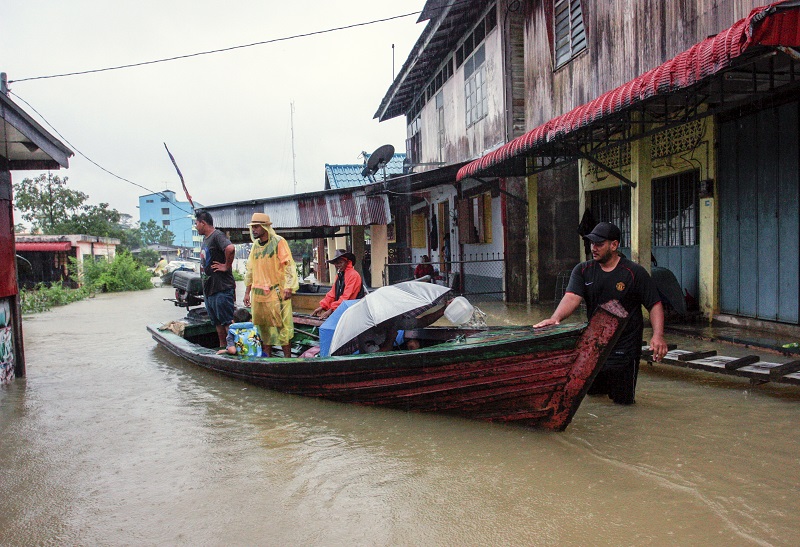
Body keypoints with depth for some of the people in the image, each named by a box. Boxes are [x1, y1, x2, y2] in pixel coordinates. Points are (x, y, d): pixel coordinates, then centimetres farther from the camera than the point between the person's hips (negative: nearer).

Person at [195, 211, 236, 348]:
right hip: (208, 288, 10)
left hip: (221, 288, -10)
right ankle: (222, 347, 24)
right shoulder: (205, 239, 17)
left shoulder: (217, 236, -14)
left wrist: (226, 266, -23)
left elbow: (230, 248, -34)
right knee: (217, 322, 16)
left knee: (227, 321, -6)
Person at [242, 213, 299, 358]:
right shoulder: (255, 245, 13)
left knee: (282, 324, -5)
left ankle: (287, 356, 0)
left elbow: (289, 265, -9)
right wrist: (247, 292, 15)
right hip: (258, 292, 6)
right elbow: (250, 270, 19)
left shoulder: (278, 242, -6)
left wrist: (288, 288, -17)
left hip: (276, 291, -6)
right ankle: (267, 355, 18)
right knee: (263, 325, 9)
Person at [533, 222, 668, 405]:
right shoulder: (583, 271, -1)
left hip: (625, 345, -3)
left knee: (622, 399, 2)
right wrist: (556, 317, -36)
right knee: (592, 391, 13)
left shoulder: (635, 273, -8)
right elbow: (572, 297, -16)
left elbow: (655, 305, -8)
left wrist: (658, 336, -23)